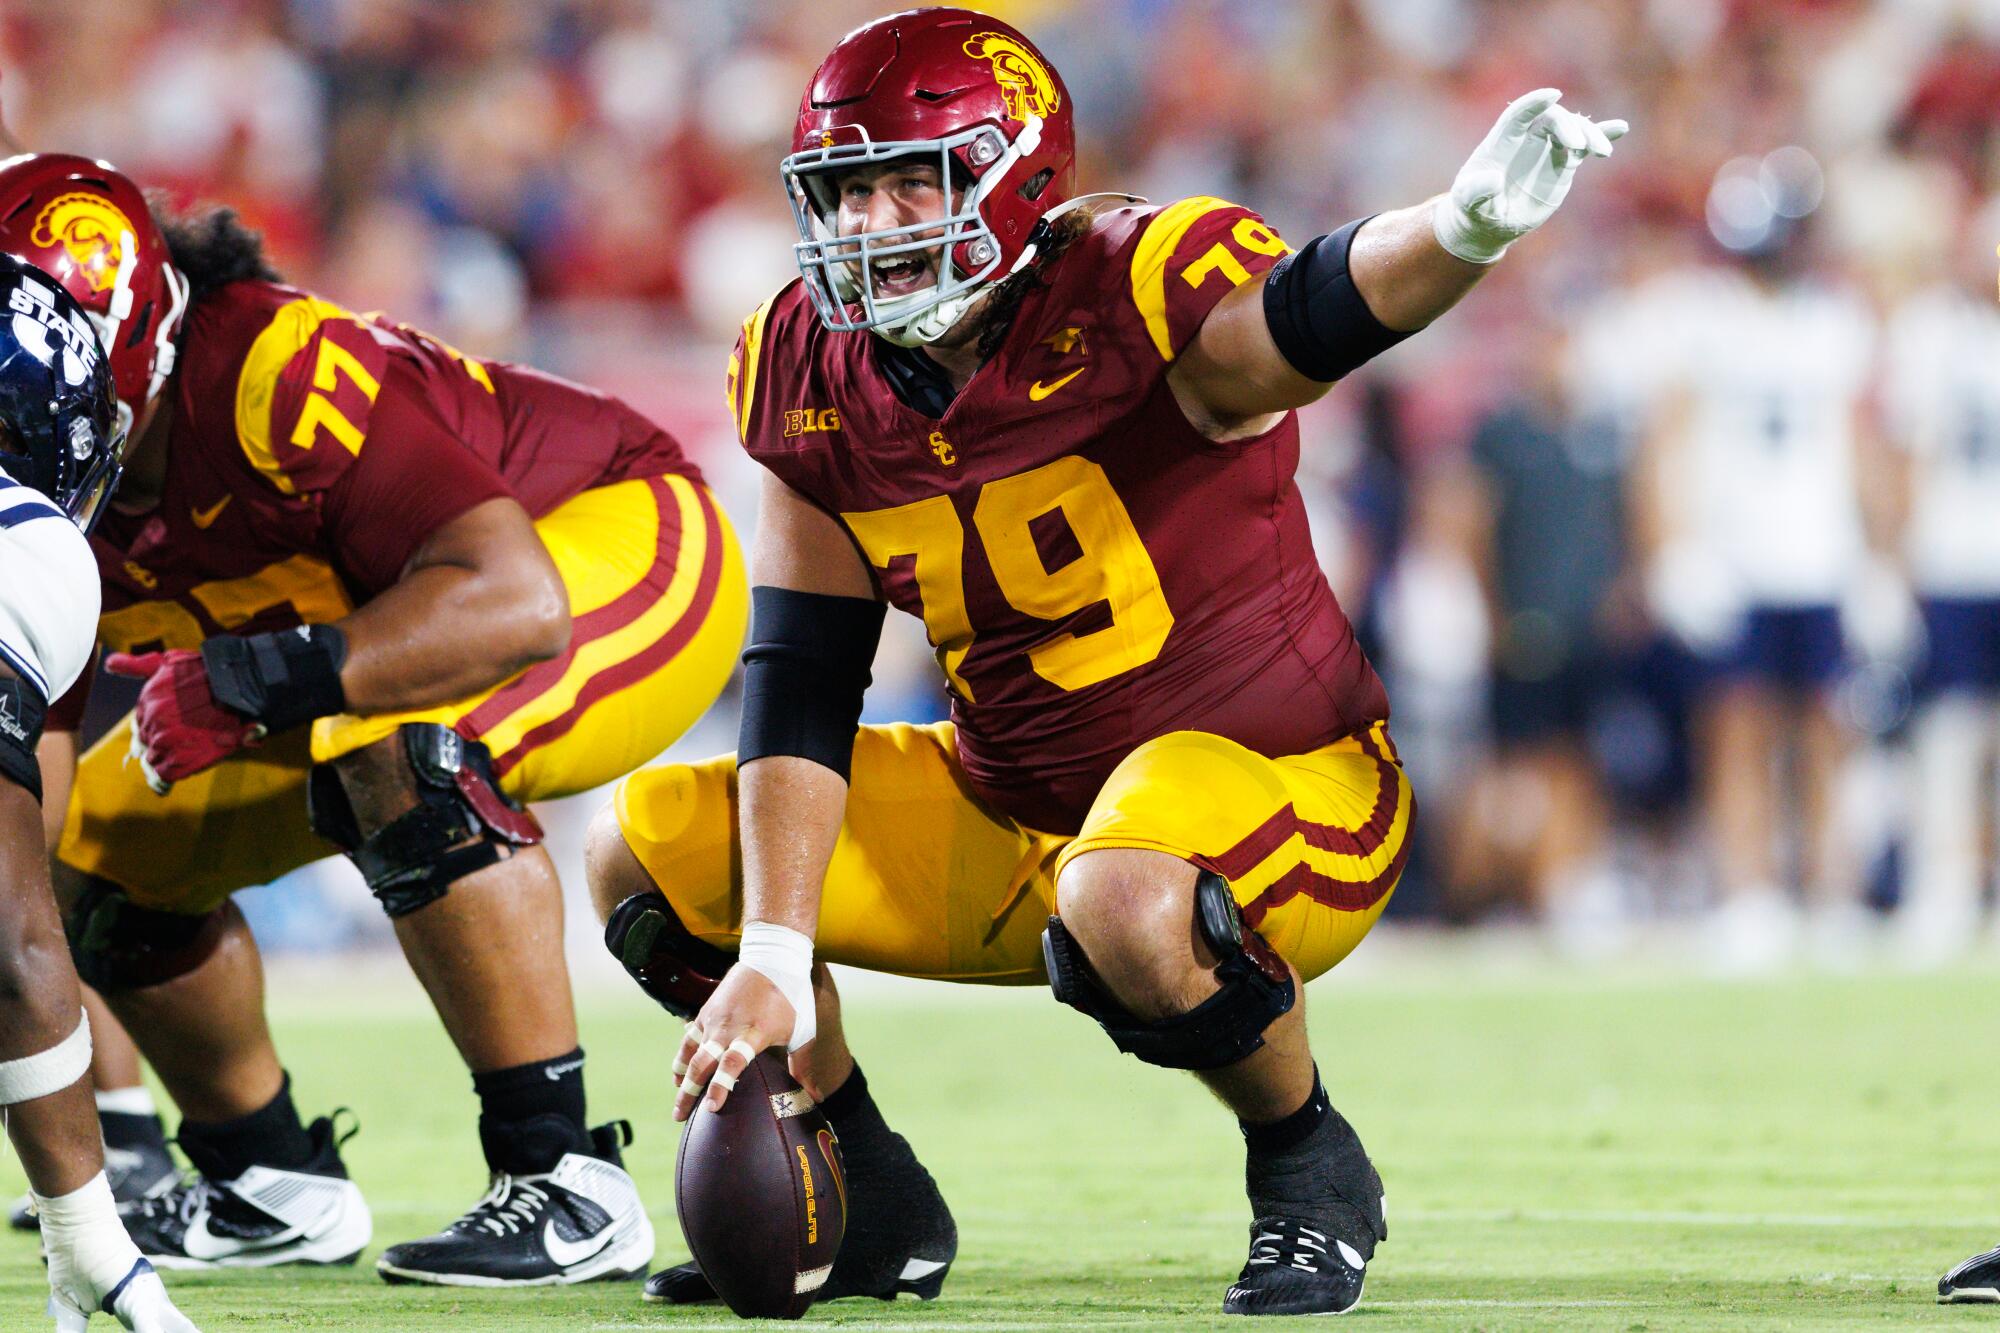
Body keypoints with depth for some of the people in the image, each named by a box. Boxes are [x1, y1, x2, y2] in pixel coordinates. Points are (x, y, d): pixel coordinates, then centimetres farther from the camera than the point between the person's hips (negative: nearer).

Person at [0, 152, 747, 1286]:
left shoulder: (275, 374, -37)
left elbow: (515, 604, -45)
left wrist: (256, 683, -49)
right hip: (381, 631, 9)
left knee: (400, 753, -36)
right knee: (110, 844, 2)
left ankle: (570, 1187, -29)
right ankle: (276, 1188, 22)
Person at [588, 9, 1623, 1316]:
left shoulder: (1130, 303, -22)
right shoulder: (816, 385, -4)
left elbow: (1315, 309, -44)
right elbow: (800, 691, -4)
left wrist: (1467, 224, -68)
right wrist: (774, 956, -14)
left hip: (1281, 785, -7)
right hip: (1015, 802, 7)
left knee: (1122, 902, -40)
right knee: (652, 849, -1)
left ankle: (1309, 1170, -10)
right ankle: (873, 1208, 15)